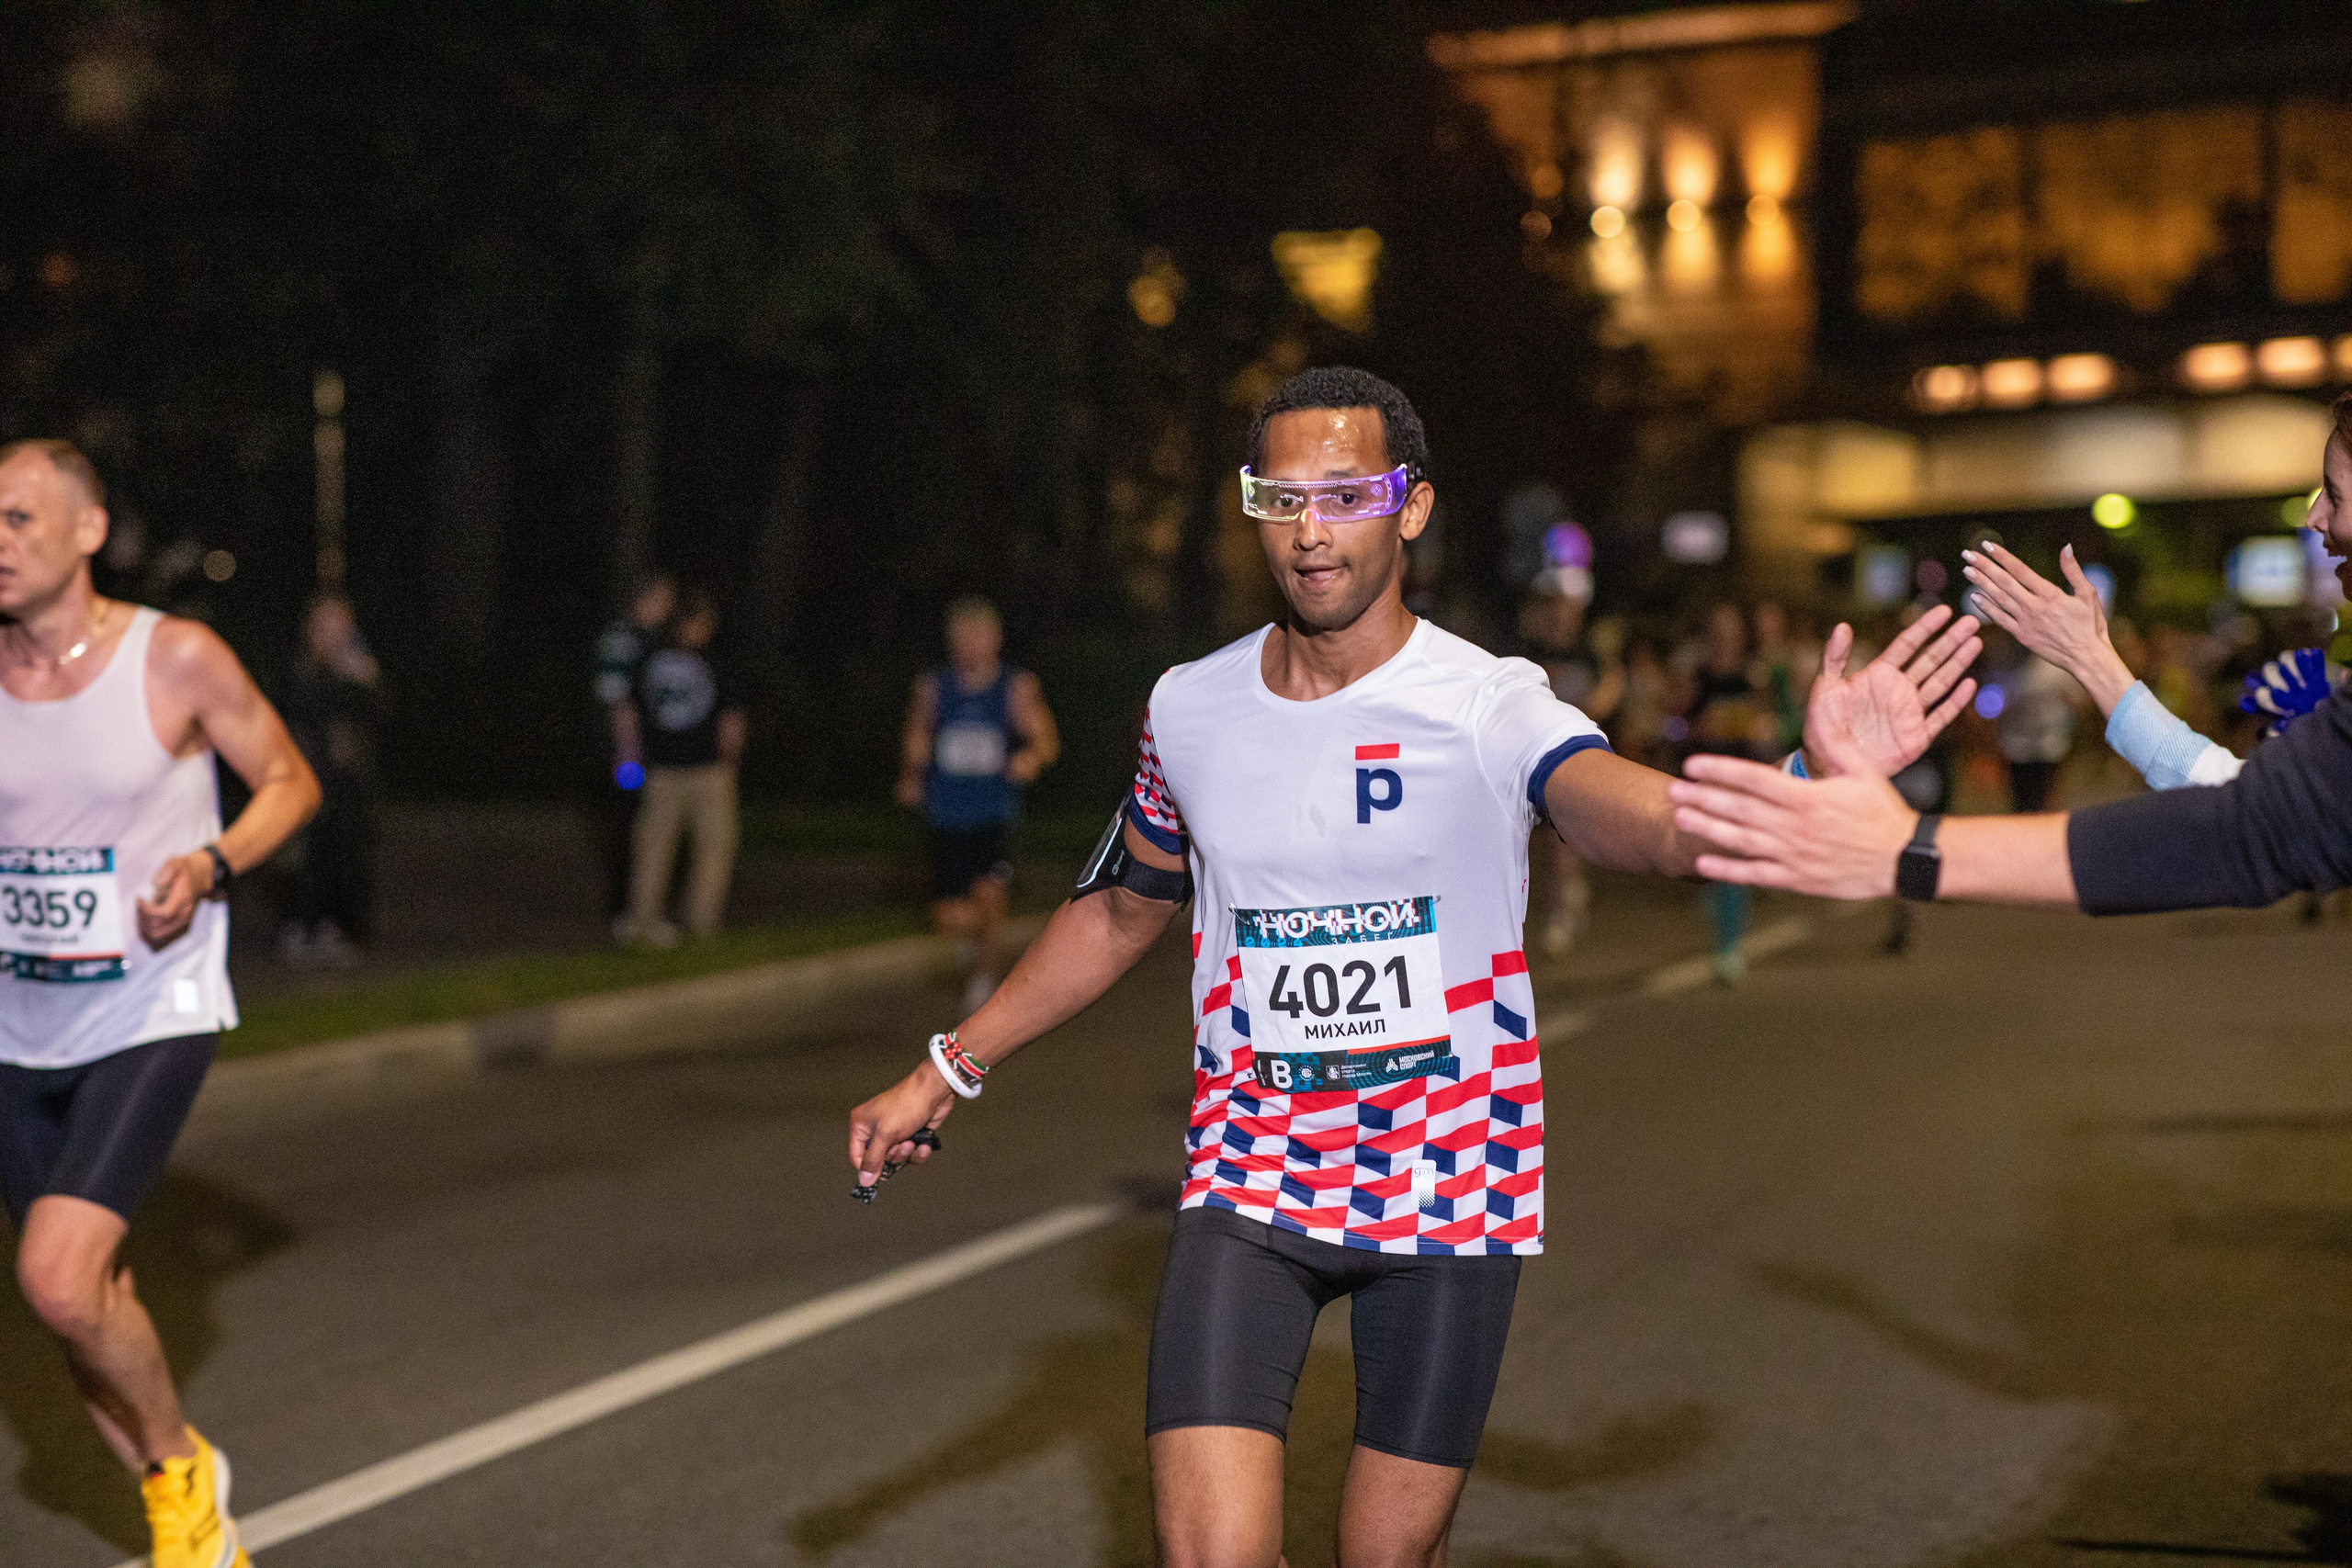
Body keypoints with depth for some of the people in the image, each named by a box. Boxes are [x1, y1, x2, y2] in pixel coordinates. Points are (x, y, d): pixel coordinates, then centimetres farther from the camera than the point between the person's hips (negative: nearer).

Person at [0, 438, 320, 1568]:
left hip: (153, 1019, -5)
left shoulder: (178, 658, -11)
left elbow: (290, 781, 1)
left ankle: (184, 1463, 7)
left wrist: (211, 864, -16)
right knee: (93, 1302, 12)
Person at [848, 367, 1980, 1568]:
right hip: (1248, 1185, 2)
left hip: (1448, 1192, -1)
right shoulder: (1189, 710, 0)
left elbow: (1658, 823, -33)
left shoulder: (1489, 708, -13)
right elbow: (1121, 912, 16)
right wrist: (948, 1070, 16)